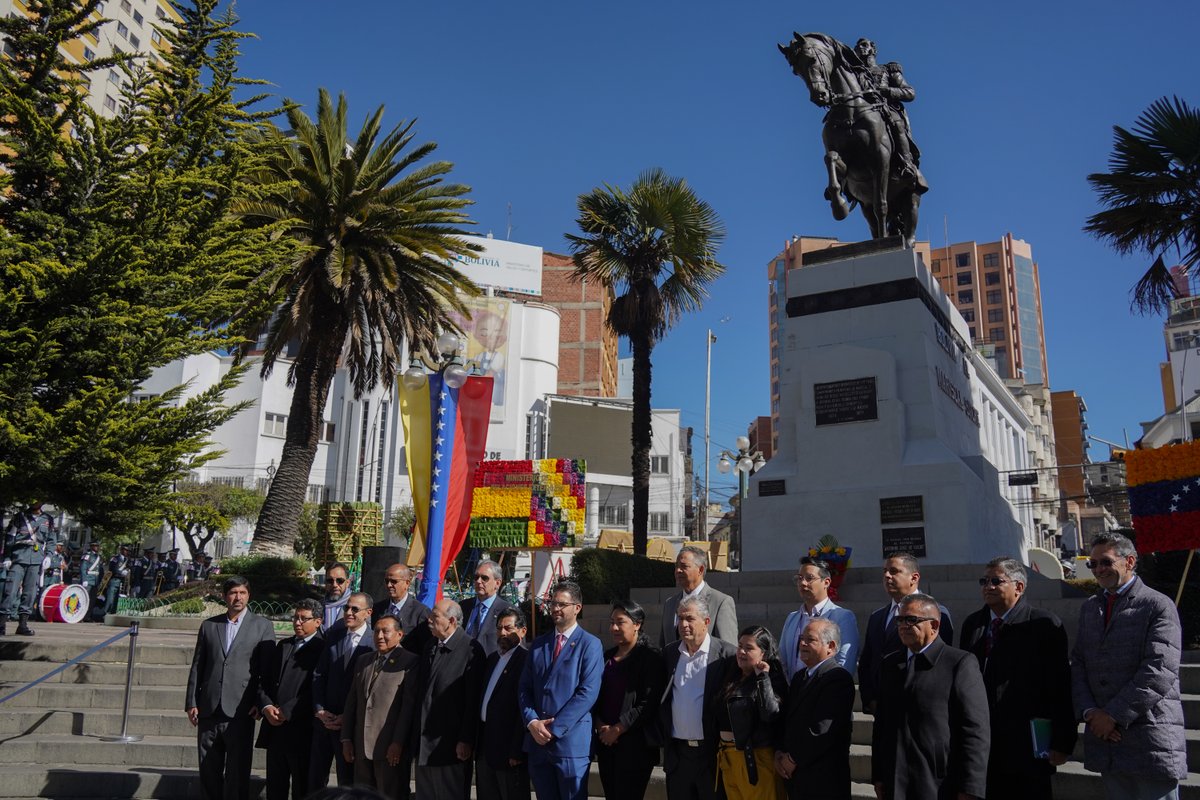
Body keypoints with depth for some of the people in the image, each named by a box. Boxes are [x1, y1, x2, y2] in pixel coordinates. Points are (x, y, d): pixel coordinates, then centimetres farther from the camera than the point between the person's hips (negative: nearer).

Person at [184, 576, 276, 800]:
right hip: (209, 710, 3)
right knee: (209, 771, 9)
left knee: (237, 772, 0)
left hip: (240, 711, -3)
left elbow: (268, 669, 0)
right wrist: (191, 703, 6)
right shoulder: (209, 625, 12)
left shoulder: (262, 626, 3)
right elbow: (197, 666, 12)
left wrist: (260, 702, -8)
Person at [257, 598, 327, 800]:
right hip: (274, 728, 6)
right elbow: (265, 682, 14)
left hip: (301, 731, -6)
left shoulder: (322, 649, -8)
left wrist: (286, 711, -14)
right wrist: (266, 706, -4)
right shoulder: (283, 646, 15)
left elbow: (315, 691, -14)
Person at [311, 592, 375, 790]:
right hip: (324, 719, 4)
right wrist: (319, 710, -3)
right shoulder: (332, 635, 5)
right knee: (315, 777, 11)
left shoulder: (375, 642, -10)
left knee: (347, 781, 7)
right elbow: (318, 675, 6)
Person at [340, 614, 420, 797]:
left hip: (390, 748, -6)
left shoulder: (410, 662, -5)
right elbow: (351, 701, 16)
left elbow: (409, 705, -11)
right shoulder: (362, 661, 16)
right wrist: (346, 738, 10)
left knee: (391, 795, -1)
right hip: (361, 747, 6)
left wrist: (398, 743, -15)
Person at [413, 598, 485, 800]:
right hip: (424, 743, 7)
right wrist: (417, 737, 13)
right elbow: (421, 690, 15)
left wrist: (466, 740, -16)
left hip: (451, 743, -7)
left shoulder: (470, 649, -13)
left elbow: (473, 700, -15)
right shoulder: (430, 646, 11)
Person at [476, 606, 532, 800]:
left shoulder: (526, 660, -14)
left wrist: (517, 752, -19)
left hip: (509, 749, -8)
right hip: (485, 747, 8)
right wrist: (477, 743, 11)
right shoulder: (492, 659, 14)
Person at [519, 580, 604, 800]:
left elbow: (588, 693, -12)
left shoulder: (590, 645, -3)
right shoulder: (538, 644, 14)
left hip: (571, 740, -5)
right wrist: (532, 721, -7)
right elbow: (525, 688, 10)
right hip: (537, 740, 5)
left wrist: (554, 728, -14)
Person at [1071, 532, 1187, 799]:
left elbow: (1160, 670, -15)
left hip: (1152, 740, -6)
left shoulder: (1158, 606, -5)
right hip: (1105, 737, 6)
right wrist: (1088, 712, -5)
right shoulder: (1089, 608, 15)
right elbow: (1078, 664, 12)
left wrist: (1114, 715, -15)